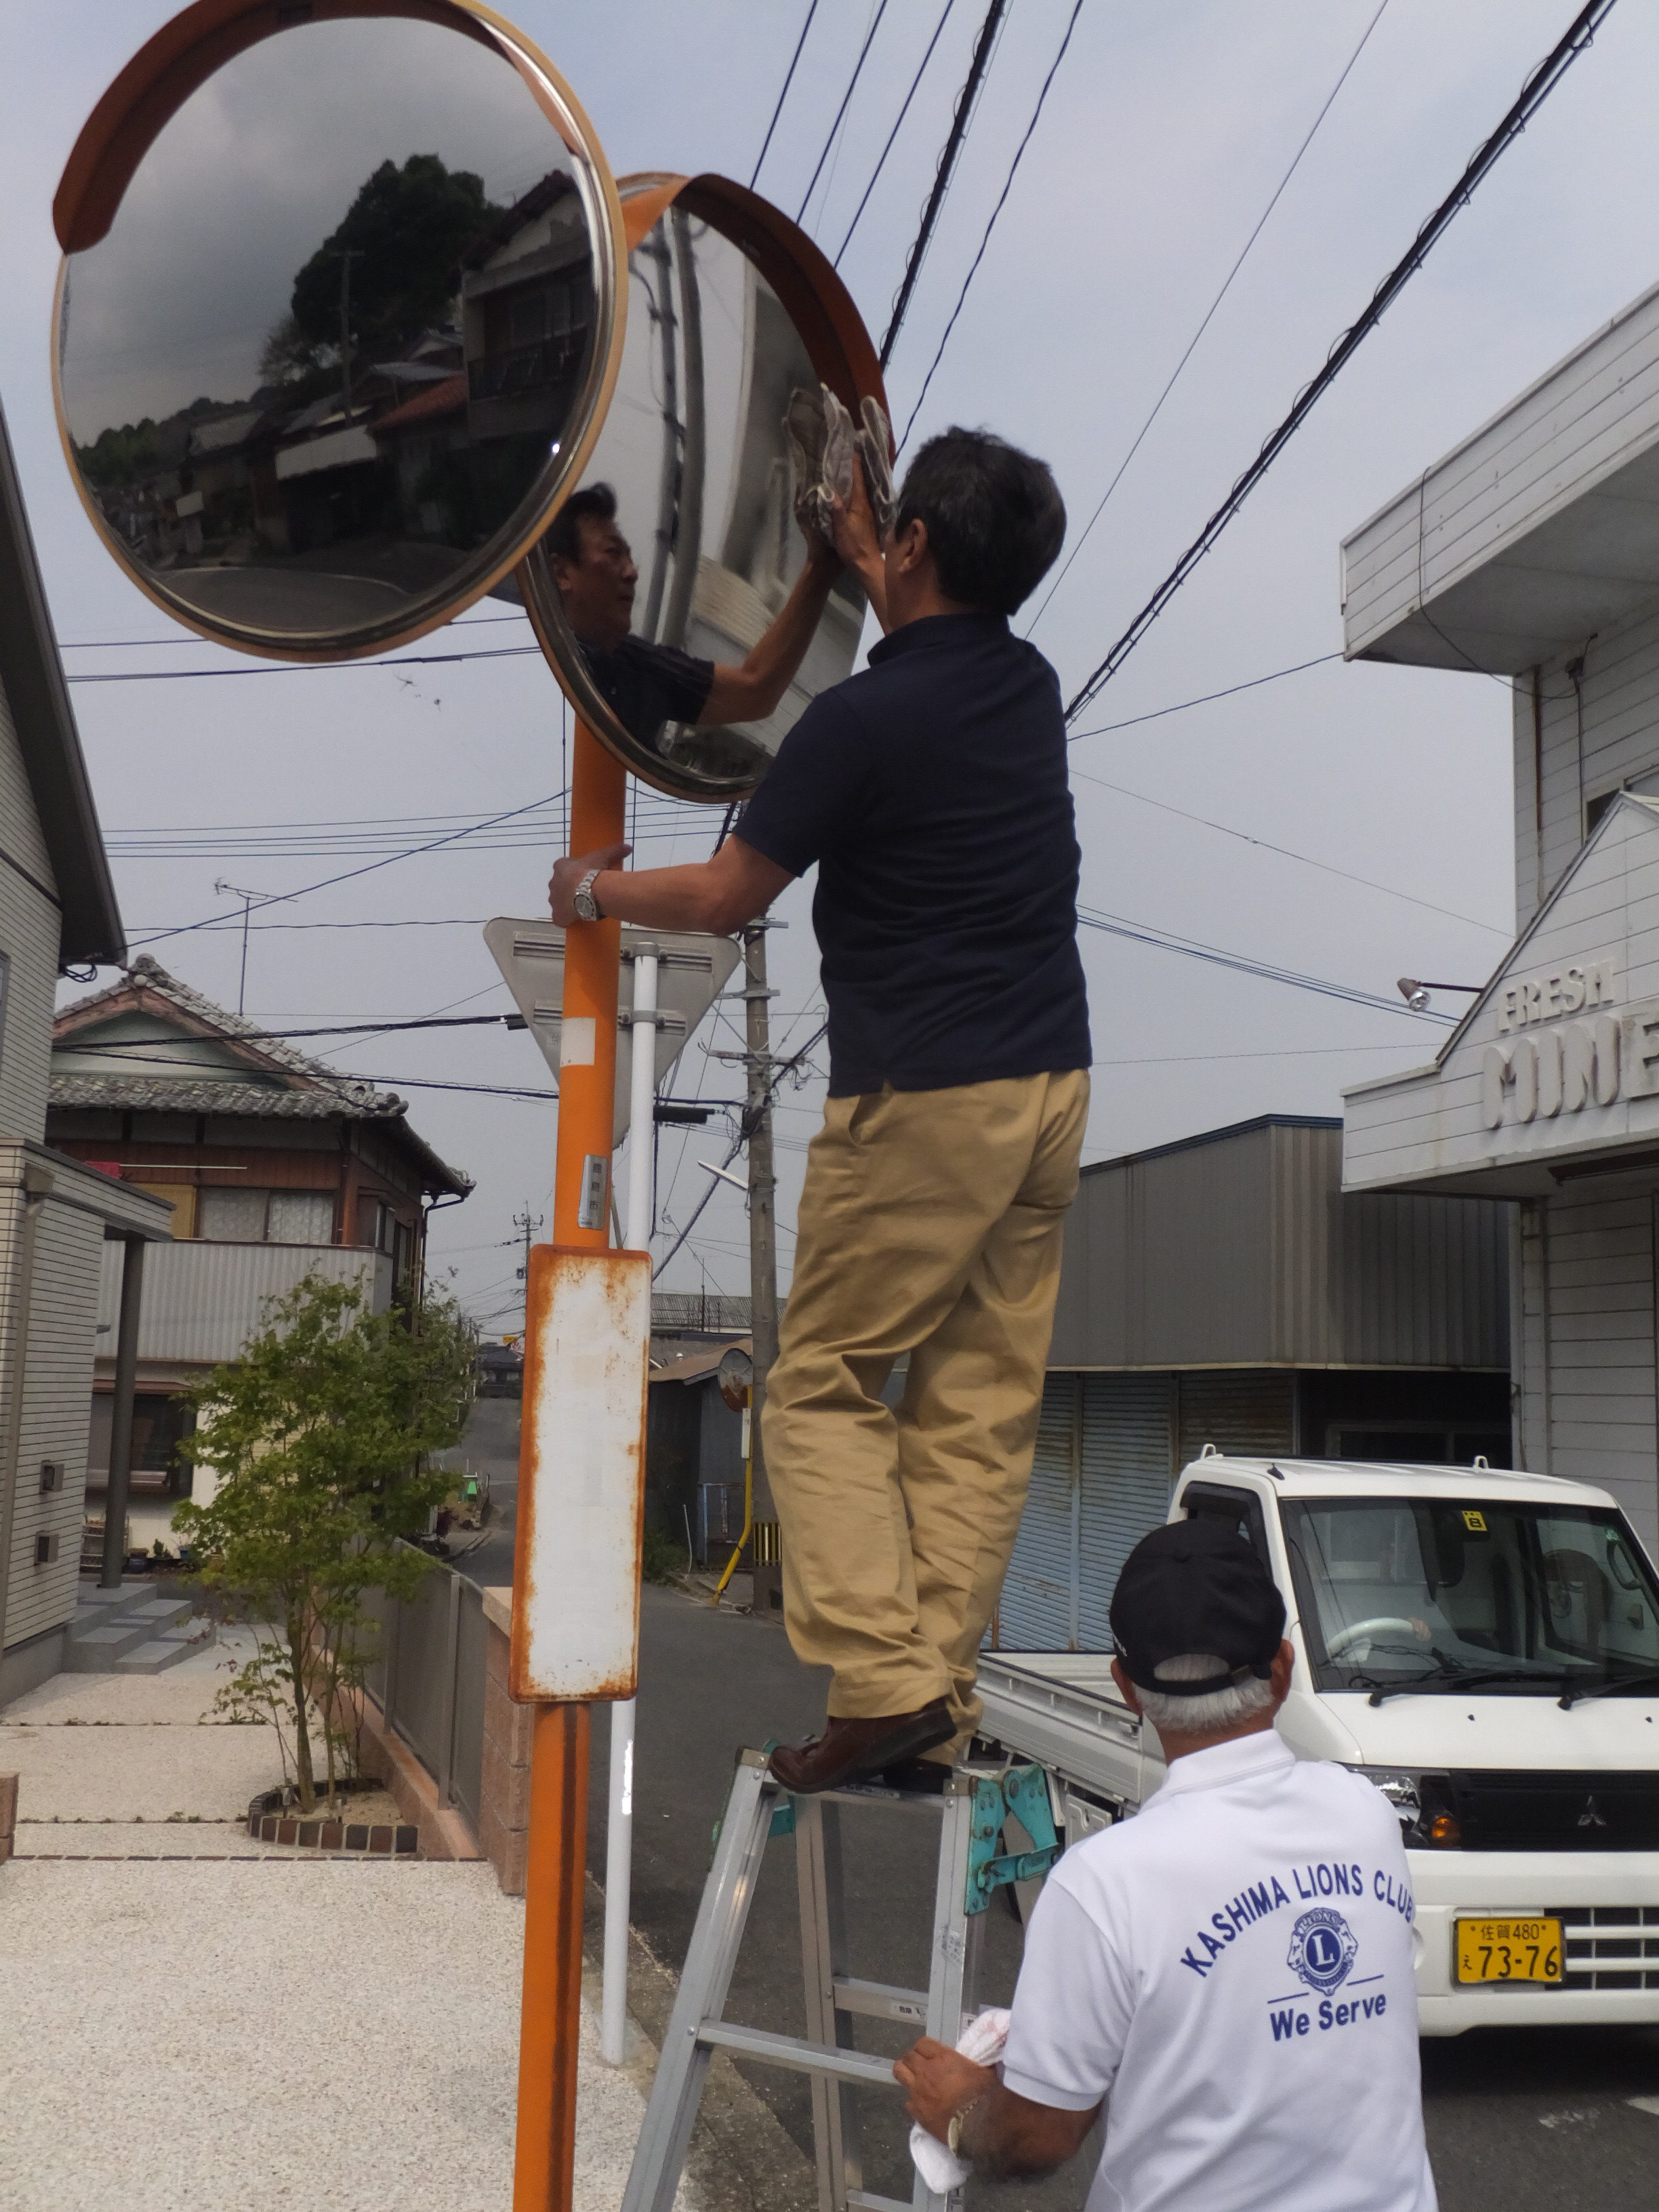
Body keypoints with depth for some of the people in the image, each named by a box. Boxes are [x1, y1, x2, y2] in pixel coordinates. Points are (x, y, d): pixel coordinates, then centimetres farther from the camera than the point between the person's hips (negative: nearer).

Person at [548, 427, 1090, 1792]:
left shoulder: (864, 720, -13)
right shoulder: (1030, 686, 9)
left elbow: (725, 898, -4)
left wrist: (596, 889, 14)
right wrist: (852, 537, 43)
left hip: (921, 1095, -7)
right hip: (1053, 1084, 7)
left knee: (826, 1385, 4)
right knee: (984, 1397, 7)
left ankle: (882, 1679, -5)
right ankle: (942, 1690, 10)